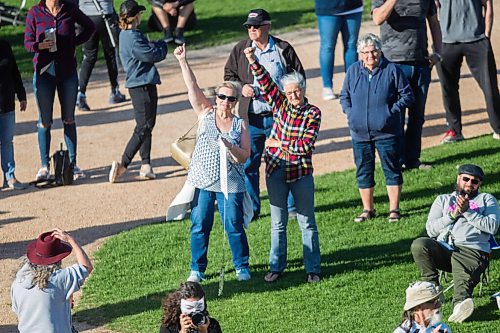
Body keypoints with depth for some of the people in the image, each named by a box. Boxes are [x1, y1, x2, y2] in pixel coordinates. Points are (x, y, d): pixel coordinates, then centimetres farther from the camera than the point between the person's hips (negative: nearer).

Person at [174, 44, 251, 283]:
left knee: (234, 226, 3)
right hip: (202, 181, 1)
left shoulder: (240, 125, 4)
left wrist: (229, 146, -21)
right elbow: (192, 88, -4)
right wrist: (183, 62, -12)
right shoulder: (206, 114, 5)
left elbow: (244, 156, -3)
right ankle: (197, 270, 16)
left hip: (230, 183, -1)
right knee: (199, 227, 5)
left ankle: (242, 267, 19)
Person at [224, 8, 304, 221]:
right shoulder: (240, 49, 5)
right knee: (249, 165, 4)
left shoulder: (283, 49, 0)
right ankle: (251, 209, 15)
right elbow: (228, 74, 13)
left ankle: (291, 206, 16)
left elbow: (299, 75, 8)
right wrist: (241, 86, -6)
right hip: (251, 117, 2)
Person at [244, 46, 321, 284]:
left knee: (307, 222, 5)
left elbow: (305, 146, -14)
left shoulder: (313, 113, -6)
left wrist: (278, 143, -11)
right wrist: (252, 61, -20)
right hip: (276, 172, 3)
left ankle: (313, 268, 12)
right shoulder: (280, 104, 2)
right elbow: (265, 82, -8)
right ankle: (276, 267, 20)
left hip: (301, 173, -2)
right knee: (278, 223, 11)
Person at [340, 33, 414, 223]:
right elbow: (344, 96, 18)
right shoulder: (353, 71, 6)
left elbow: (407, 95, 0)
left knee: (391, 170, 1)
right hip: (360, 132, 3)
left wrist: (392, 111, -10)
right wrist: (350, 113, 1)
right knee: (363, 172, 9)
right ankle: (367, 209, 21)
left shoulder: (392, 70, -4)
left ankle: (394, 209, 9)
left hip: (386, 131, -3)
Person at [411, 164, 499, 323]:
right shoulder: (443, 200, 27)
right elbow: (431, 229, 12)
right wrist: (454, 214, 1)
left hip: (472, 250, -3)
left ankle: (461, 302, -64)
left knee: (463, 278, -34)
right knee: (419, 245, -29)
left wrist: (467, 212, -2)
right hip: (443, 247, 3)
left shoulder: (486, 199, 23)